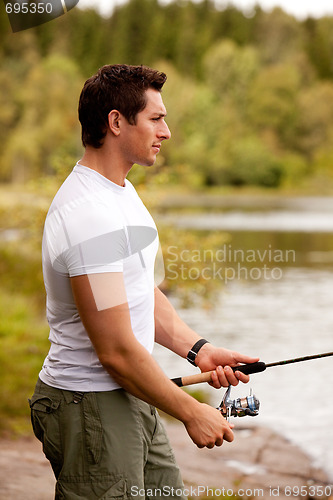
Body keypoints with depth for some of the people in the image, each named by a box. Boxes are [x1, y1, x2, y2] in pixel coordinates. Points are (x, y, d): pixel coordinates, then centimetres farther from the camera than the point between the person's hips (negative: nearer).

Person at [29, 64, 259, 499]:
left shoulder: (121, 189, 10)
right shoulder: (90, 216, -24)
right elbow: (116, 351, -24)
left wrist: (197, 348, 5)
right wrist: (192, 413, -14)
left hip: (129, 397, 10)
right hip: (92, 408, -10)